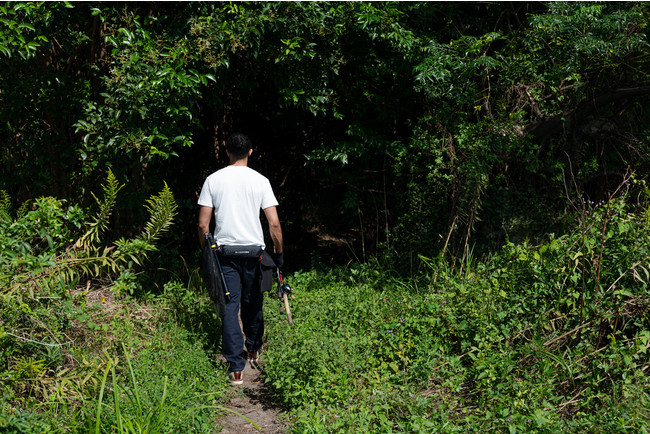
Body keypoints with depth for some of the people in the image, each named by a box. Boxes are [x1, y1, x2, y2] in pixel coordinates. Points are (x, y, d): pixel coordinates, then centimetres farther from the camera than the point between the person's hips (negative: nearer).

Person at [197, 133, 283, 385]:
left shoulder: (213, 179, 0)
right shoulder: (260, 181, -3)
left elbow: (203, 224, -1)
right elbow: (274, 224, -6)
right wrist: (279, 252, 6)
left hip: (224, 250, 0)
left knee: (230, 306, 0)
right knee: (253, 303, 18)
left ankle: (236, 367, -5)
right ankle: (254, 350, 37)